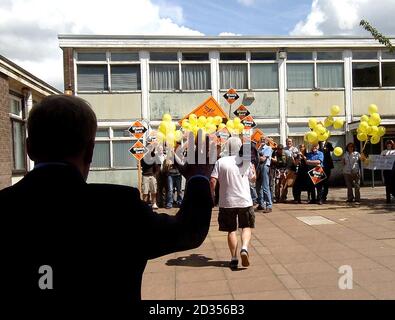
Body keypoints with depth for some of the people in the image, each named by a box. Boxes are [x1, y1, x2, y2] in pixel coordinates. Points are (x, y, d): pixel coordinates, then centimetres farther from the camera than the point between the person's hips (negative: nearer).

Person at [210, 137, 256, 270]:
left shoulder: (221, 162, -4)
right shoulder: (246, 161, 0)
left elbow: (212, 181, -10)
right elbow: (253, 178, 15)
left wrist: (211, 196, 2)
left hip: (227, 202, 0)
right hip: (245, 201, 0)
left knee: (231, 230, 12)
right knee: (246, 226, 15)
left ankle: (234, 259, 11)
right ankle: (244, 248, -10)